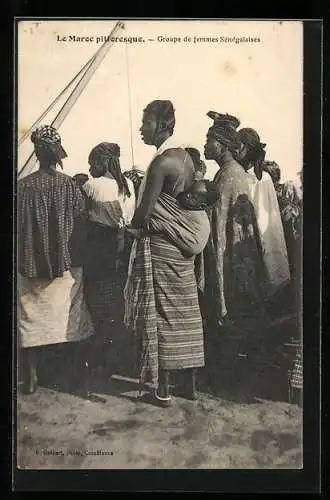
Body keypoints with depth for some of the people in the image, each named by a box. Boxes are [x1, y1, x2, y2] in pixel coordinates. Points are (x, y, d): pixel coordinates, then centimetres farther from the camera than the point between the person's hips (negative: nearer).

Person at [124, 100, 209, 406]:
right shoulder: (186, 157, 8)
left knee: (159, 315, 2)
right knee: (185, 312, 13)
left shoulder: (161, 162, -18)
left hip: (159, 246, -8)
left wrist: (135, 228, 2)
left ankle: (162, 389, 12)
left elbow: (143, 213, -20)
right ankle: (190, 382, 24)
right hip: (184, 245, 8)